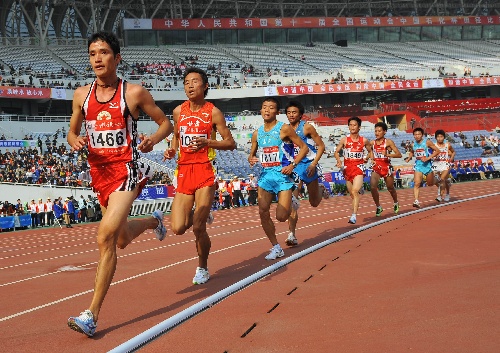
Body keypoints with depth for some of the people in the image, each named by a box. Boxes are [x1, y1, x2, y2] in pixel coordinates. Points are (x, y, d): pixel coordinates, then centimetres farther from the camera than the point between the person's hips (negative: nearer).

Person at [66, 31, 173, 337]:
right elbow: (72, 131, 18)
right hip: (99, 171, 6)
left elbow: (166, 123, 4)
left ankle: (92, 314, -17)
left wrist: (153, 139, -18)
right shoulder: (82, 95, 6)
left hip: (127, 170, -6)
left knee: (106, 237, -21)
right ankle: (154, 221, 56)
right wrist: (75, 141, -7)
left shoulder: (134, 93, -6)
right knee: (122, 239, 20)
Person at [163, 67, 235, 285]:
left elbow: (230, 143, -1)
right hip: (184, 171, 4)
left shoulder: (213, 112, -3)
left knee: (198, 228, -8)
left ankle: (202, 269, 15)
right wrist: (172, 150, 5)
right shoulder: (178, 111, 9)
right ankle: (201, 215, 29)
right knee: (178, 228, -5)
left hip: (205, 171, -4)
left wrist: (207, 142, -17)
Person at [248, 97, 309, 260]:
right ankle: (276, 248, 10)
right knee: (263, 213, -5)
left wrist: (293, 165, -16)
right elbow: (252, 153, 21)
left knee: (281, 216, -11)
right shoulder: (257, 133, 8)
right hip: (265, 175, 5)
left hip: (282, 175, -5)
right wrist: (251, 159, -3)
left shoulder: (284, 129, -7)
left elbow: (304, 147, -4)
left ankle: (291, 204, 27)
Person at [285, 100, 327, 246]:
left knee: (314, 202, 12)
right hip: (293, 168, 2)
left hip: (308, 166, -2)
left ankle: (321, 189, 47)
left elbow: (321, 146, -6)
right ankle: (292, 235, -15)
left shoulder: (307, 127, -8)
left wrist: (314, 164, -16)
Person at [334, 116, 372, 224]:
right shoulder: (344, 140, 1)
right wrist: (339, 161, -10)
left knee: (355, 191, -21)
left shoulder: (364, 141, 1)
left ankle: (354, 215, -27)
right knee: (352, 193, 13)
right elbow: (336, 152, 8)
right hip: (347, 168, 3)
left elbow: (370, 151, 16)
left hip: (359, 168, -3)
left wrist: (367, 158, -3)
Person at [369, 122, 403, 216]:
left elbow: (399, 154, -12)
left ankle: (395, 203, 44)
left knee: (390, 188, 14)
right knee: (373, 187, -19)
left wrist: (388, 154, -25)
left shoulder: (388, 142, -8)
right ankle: (378, 207, -1)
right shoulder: (372, 143, 3)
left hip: (387, 167, -2)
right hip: (376, 167, 2)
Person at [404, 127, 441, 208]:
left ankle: (437, 179, 50)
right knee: (417, 183, -14)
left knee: (430, 183, 15)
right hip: (418, 164, 2)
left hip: (427, 164, -2)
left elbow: (437, 151, -8)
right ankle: (416, 201, -16)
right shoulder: (413, 144, 1)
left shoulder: (427, 142, -11)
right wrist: (408, 158, 4)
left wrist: (428, 158, -17)